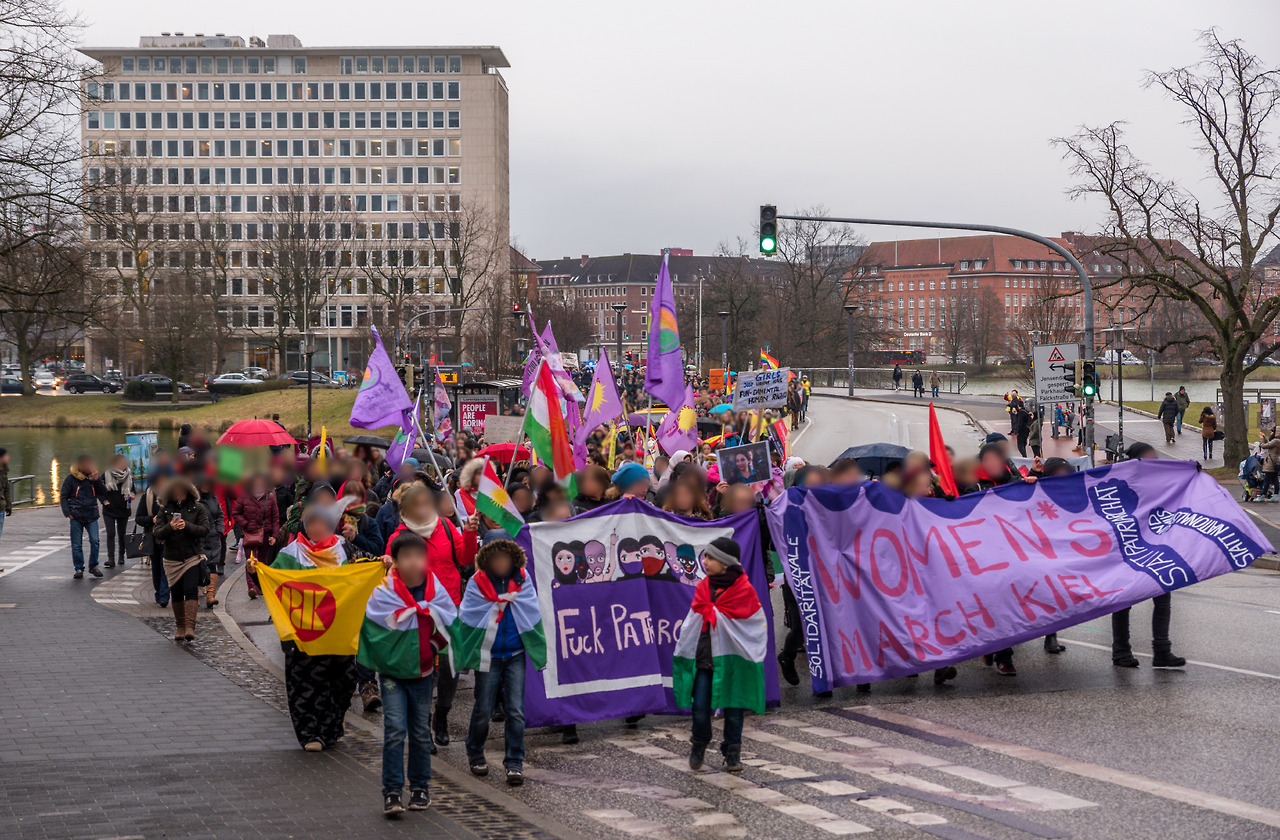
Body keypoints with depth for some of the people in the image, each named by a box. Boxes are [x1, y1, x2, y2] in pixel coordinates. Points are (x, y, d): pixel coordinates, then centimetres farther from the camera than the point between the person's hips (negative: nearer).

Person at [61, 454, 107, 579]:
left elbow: (104, 493, 5)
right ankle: (79, 568, 13)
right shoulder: (71, 478, 2)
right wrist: (67, 512, -5)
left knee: (95, 541, -8)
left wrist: (96, 480, -8)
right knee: (77, 544, 2)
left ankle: (93, 566, 7)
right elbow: (64, 497, 7)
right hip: (76, 516, -1)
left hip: (91, 515, 1)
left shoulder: (94, 477, 10)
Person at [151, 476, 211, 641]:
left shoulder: (197, 508, 2)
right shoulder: (165, 510, 5)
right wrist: (170, 527, -24)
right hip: (171, 558, 2)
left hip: (192, 557, -2)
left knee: (191, 591, -14)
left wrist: (187, 526, -23)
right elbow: (157, 533, -3)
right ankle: (180, 627, 18)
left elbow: (204, 529, -7)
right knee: (176, 593, 7)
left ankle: (190, 627, -17)